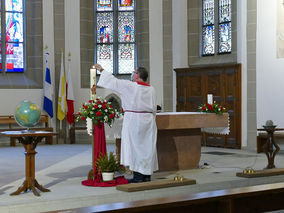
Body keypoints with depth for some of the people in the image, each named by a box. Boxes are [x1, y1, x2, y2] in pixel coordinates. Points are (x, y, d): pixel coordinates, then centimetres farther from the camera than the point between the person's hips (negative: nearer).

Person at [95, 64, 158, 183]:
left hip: (134, 120, -5)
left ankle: (137, 176, -3)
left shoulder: (130, 86, -8)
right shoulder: (151, 89, 8)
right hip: (148, 120, 6)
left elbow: (113, 81, 0)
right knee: (147, 147, 8)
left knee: (134, 147, -2)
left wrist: (102, 70, 12)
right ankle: (147, 175, 11)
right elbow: (154, 108, 11)